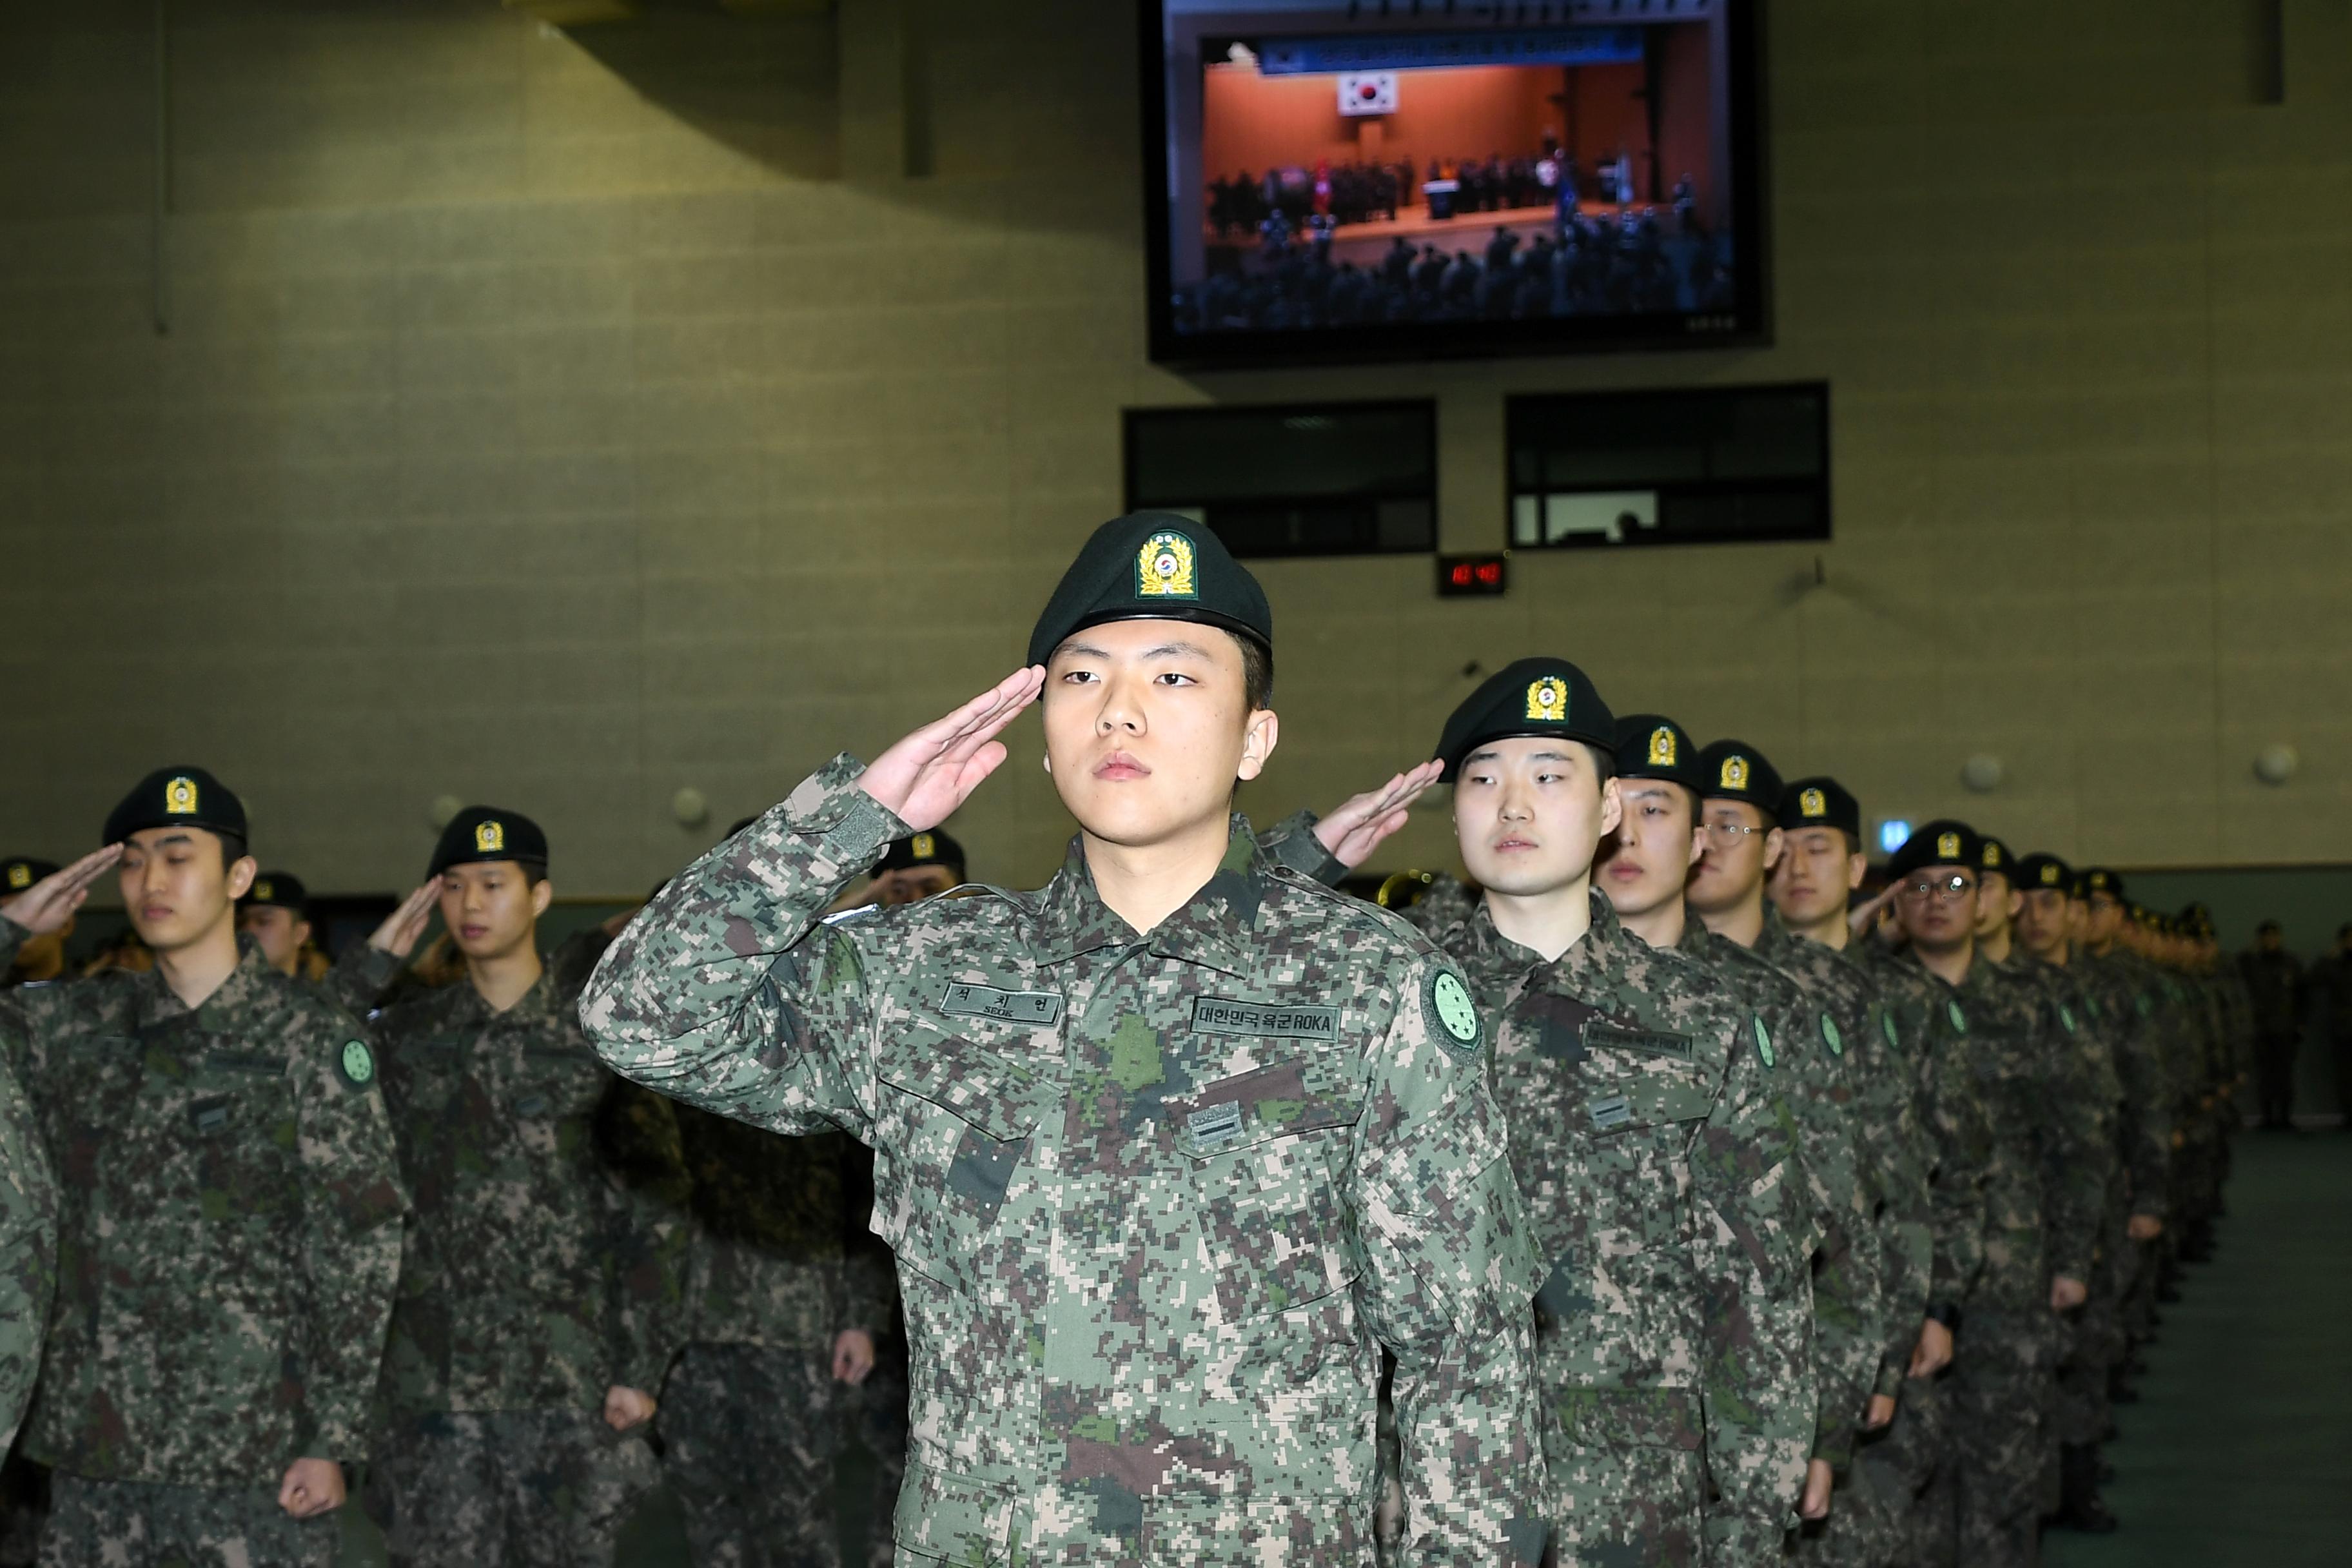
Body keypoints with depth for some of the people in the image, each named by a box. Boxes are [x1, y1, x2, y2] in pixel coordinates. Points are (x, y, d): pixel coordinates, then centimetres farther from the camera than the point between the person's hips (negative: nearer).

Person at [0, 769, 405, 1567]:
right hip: (93, 1441, 4)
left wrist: (332, 1440, -8)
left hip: (250, 1447, -4)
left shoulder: (310, 1042, -3)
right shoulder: (81, 1024, 9)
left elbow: (358, 1250, -4)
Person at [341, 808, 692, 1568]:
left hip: (570, 1380, -2)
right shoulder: (409, 1035, 9)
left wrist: (641, 1368, -7)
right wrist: (371, 963, -5)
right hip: (431, 1376, 2)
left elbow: (653, 1208, -2)